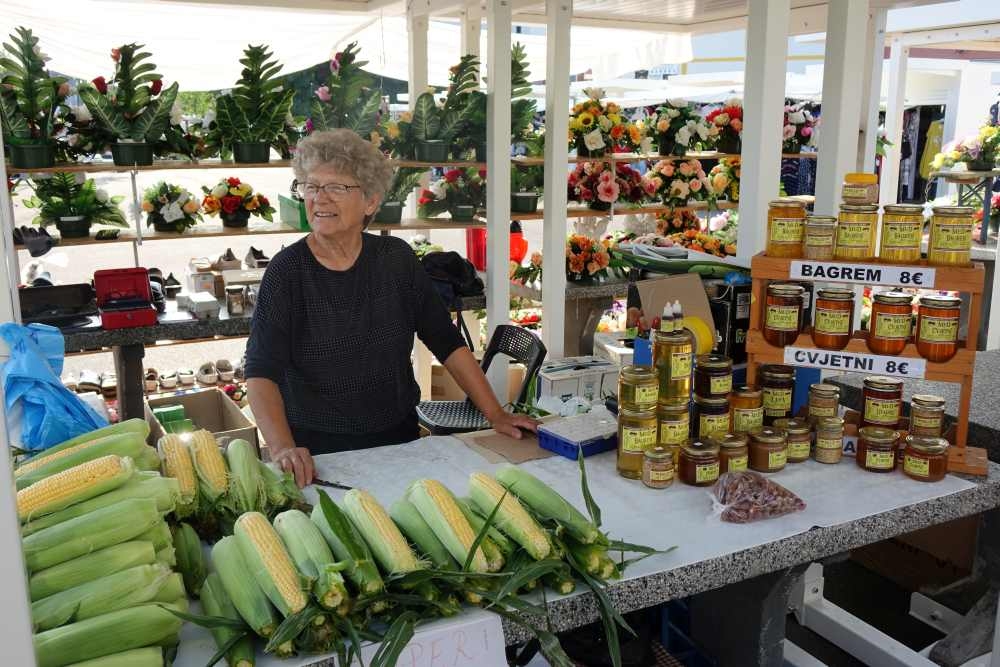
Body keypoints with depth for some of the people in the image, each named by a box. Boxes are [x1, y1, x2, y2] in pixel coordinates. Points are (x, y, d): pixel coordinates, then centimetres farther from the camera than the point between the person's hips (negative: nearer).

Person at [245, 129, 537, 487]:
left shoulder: (396, 259, -4)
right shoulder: (286, 270, -11)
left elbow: (447, 342, -1)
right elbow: (261, 370, -19)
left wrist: (496, 414, -5)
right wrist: (283, 447, -35)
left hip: (397, 439, 3)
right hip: (316, 451, -3)